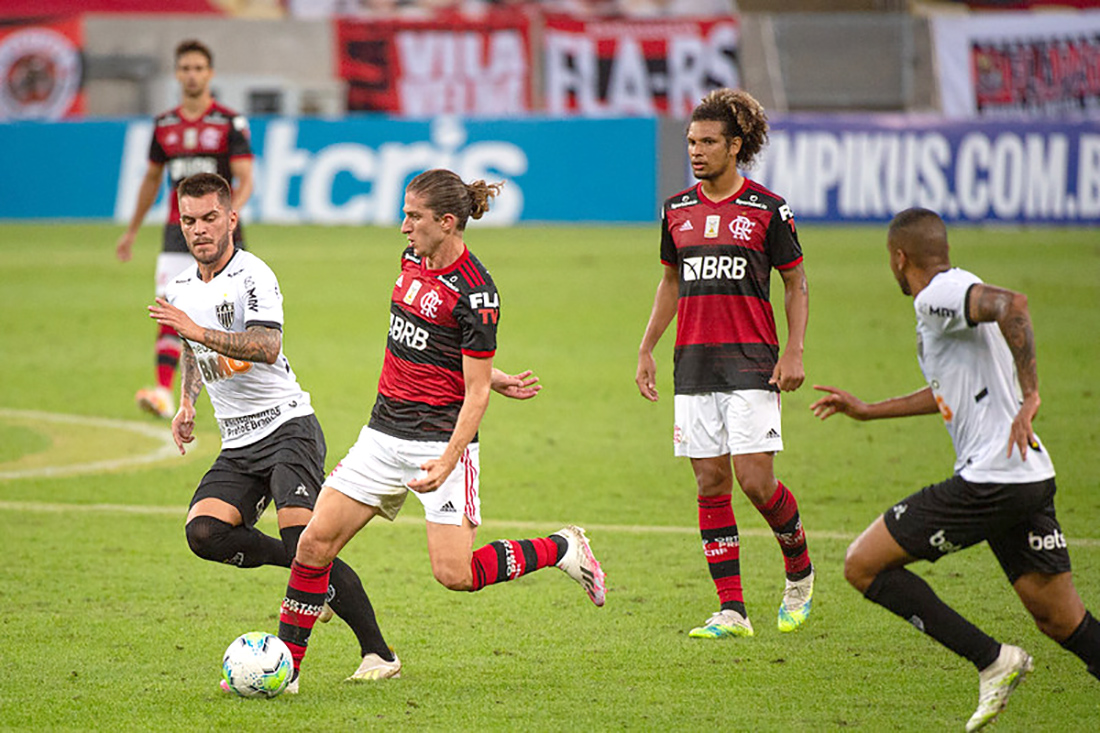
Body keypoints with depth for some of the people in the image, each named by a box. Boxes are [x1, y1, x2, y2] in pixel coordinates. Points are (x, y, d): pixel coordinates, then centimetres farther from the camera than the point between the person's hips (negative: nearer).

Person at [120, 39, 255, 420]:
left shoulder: (230, 123, -2)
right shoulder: (164, 125, 10)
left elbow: (245, 181, -8)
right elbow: (152, 178, 23)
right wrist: (131, 231, 26)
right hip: (178, 232, 3)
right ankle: (163, 392, -19)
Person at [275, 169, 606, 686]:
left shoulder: (475, 293, -17)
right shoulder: (413, 260, 6)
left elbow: (476, 392, -17)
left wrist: (447, 462, -26)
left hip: (442, 440, -7)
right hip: (384, 433, 7)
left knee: (455, 574, -10)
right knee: (315, 542, -3)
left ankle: (562, 548, 12)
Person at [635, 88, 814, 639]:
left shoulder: (768, 210, -3)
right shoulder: (677, 210, 10)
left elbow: (796, 282, 3)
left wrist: (794, 352, -6)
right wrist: (646, 350, 16)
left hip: (752, 364, -4)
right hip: (693, 364, 4)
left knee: (754, 479, -12)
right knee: (710, 484, 0)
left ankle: (799, 569, 16)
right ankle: (731, 610, 3)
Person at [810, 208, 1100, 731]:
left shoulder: (938, 295, -8)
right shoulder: (950, 294, 22)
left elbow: (1012, 304, -30)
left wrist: (1028, 398, -31)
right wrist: (869, 411, 44)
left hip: (989, 481, -9)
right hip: (1030, 478, 9)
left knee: (864, 564, -1)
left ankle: (992, 659, -5)